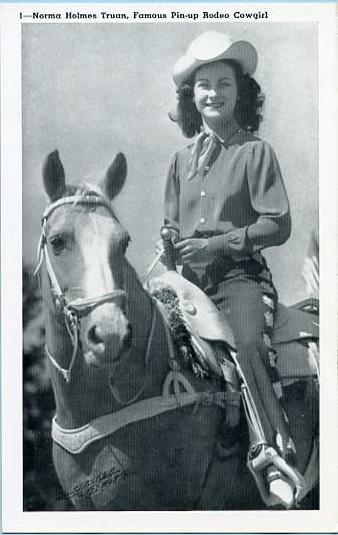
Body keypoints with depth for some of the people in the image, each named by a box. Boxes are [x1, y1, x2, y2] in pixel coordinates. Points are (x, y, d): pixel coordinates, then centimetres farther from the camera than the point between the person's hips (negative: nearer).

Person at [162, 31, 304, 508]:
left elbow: (278, 225, -6)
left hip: (239, 274, -5)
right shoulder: (182, 159, 17)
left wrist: (218, 244, -14)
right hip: (186, 276, 5)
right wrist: (172, 248, 2)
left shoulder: (255, 152, 1)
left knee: (251, 344, -29)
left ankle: (276, 456, -26)